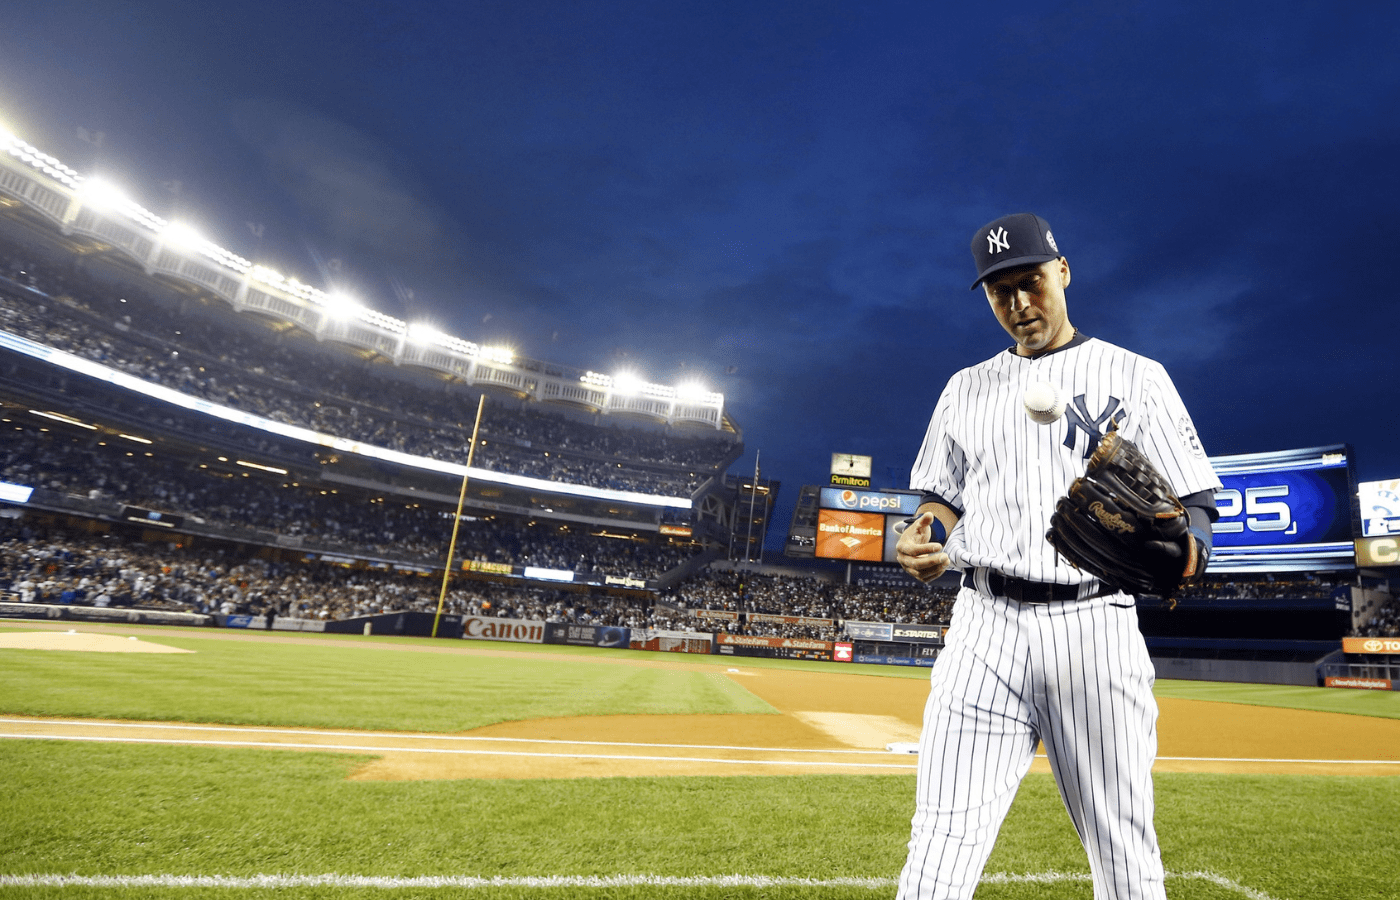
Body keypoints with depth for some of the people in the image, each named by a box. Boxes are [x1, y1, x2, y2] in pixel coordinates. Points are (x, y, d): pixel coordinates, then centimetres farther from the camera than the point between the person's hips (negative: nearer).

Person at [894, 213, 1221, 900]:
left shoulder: (1134, 375, 8)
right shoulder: (966, 387, 16)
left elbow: (1195, 505, 2)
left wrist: (1178, 552, -22)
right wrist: (922, 545, -5)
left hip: (1097, 624, -1)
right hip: (985, 622, 1)